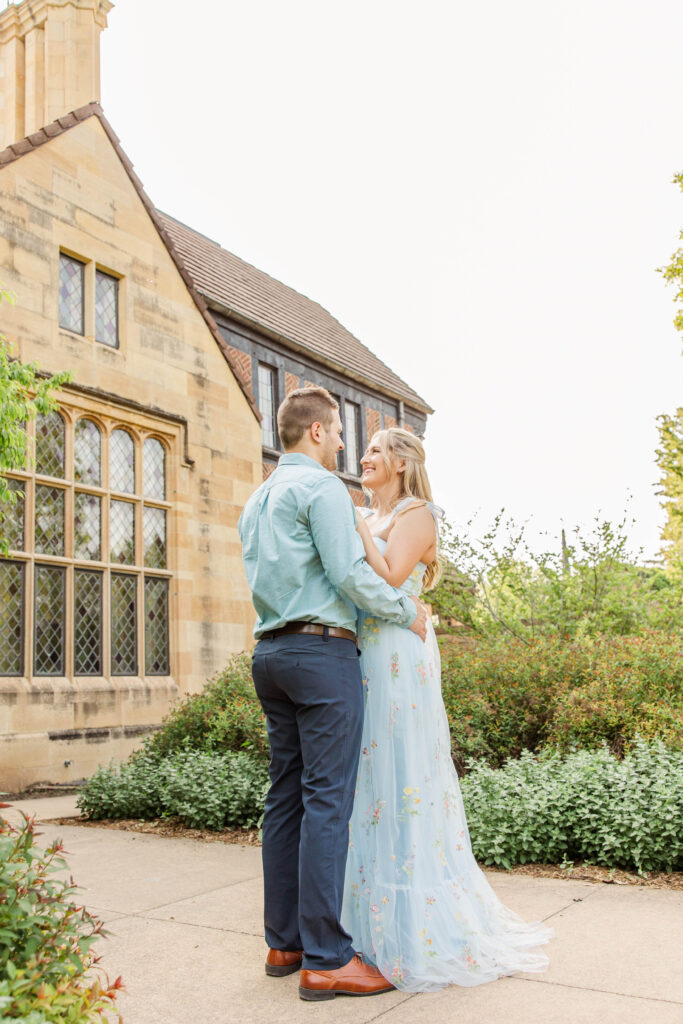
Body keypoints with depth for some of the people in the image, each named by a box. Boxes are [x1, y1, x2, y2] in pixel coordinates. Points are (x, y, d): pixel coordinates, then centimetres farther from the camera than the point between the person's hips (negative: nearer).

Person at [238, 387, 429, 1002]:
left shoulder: (256, 501, 21)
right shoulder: (321, 486, -7)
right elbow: (351, 573, -16)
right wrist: (408, 612, -2)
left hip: (271, 651, 9)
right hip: (323, 650, -9)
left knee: (286, 796, 10)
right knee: (328, 798, -7)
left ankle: (284, 943, 16)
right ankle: (325, 958, -4)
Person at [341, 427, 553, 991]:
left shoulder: (416, 514, -4)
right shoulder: (372, 519, 20)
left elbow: (388, 578, -17)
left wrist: (361, 531, -8)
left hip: (398, 658, -8)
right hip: (364, 657, 8)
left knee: (400, 778, -5)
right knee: (370, 781, 10)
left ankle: (419, 929, 5)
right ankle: (374, 917, 21)